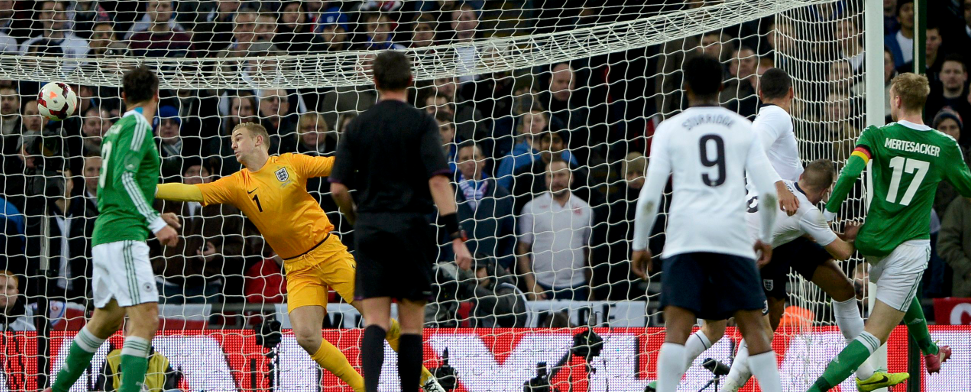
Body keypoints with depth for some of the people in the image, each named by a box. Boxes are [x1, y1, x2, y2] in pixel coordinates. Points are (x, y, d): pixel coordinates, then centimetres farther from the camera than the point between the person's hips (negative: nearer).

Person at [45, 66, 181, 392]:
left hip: (105, 233, 10)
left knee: (106, 319, 22)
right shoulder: (137, 125, -7)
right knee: (146, 318, -17)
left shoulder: (116, 130, 19)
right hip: (124, 234, -10)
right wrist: (154, 222, -21)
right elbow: (125, 177, -19)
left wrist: (153, 217, 28)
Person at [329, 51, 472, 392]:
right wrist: (456, 236, -14)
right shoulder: (421, 123, -3)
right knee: (412, 322, 7)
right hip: (411, 225, -2)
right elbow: (438, 180, -13)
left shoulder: (358, 125, 5)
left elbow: (337, 187, 2)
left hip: (370, 227, 2)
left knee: (375, 321, -2)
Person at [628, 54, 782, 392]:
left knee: (677, 328, -7)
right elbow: (768, 192, 6)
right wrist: (766, 237, 21)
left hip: (685, 237, -1)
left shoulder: (670, 128, 7)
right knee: (752, 326, 7)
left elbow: (650, 196, 1)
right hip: (733, 235, 1)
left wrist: (639, 245, 12)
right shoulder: (742, 127, 12)